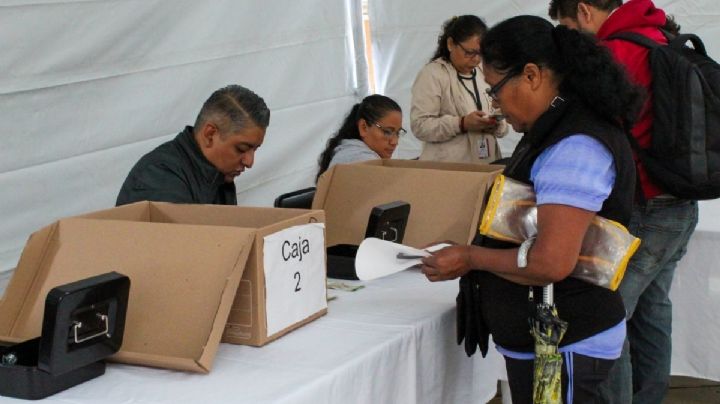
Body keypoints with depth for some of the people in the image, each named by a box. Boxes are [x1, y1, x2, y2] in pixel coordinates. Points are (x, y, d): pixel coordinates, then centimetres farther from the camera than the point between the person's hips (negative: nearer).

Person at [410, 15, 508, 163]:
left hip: (486, 164, 5)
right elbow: (419, 125, -15)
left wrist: (496, 125, -5)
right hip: (446, 168, -5)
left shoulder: (484, 74, 12)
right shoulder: (431, 74, -6)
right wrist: (462, 124, -25)